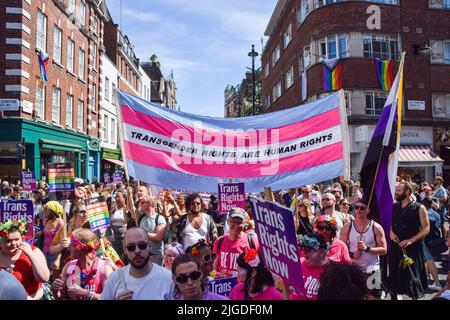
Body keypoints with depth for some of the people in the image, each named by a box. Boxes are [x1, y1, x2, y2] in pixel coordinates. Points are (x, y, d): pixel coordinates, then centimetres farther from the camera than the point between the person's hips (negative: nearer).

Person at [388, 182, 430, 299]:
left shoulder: (419, 208, -7)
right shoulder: (393, 207, 7)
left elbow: (426, 229, -10)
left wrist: (410, 241, -19)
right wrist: (390, 232, -9)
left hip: (412, 248, -4)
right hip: (395, 246, 4)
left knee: (412, 276, 3)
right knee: (394, 274, 13)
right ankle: (393, 296, 30)